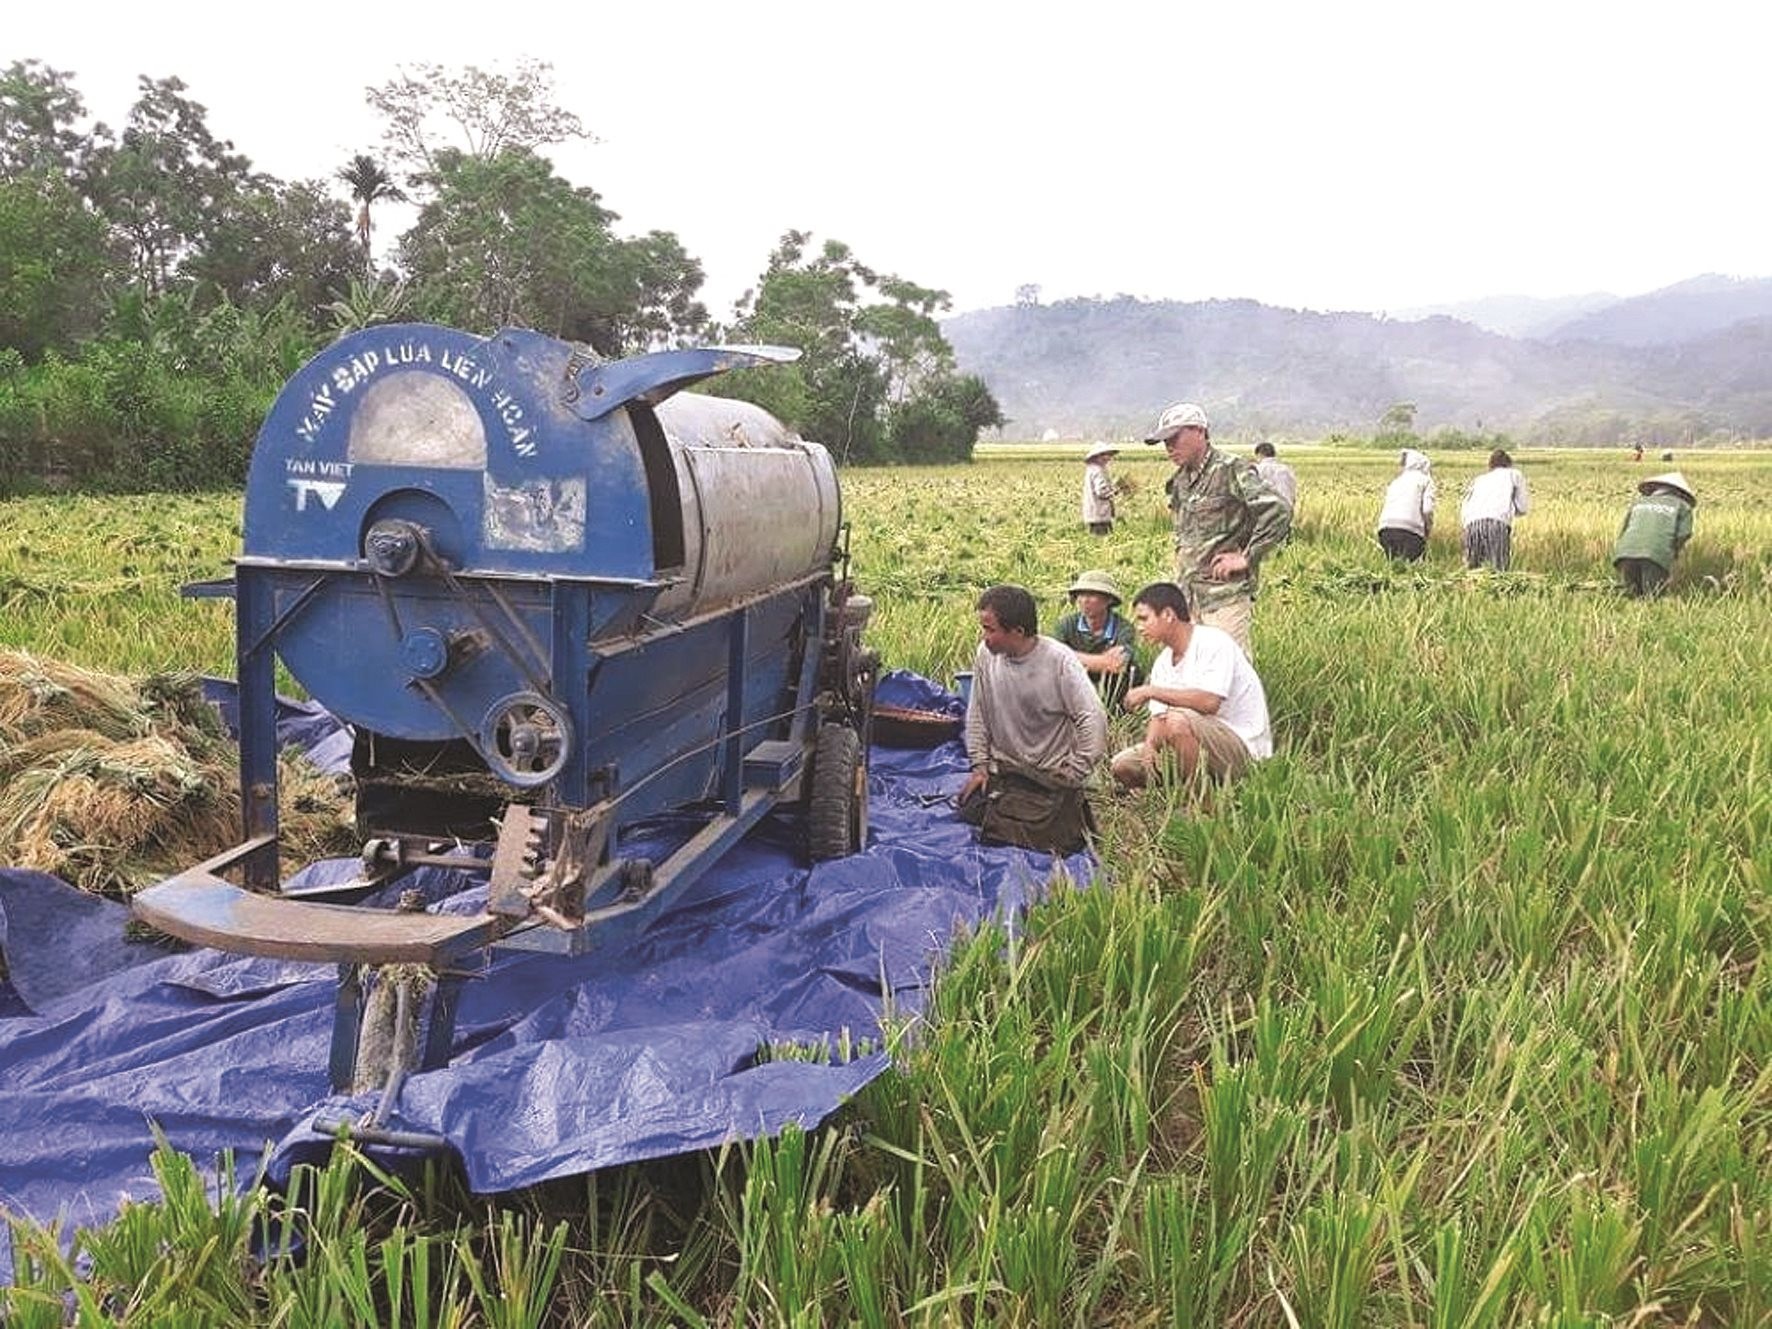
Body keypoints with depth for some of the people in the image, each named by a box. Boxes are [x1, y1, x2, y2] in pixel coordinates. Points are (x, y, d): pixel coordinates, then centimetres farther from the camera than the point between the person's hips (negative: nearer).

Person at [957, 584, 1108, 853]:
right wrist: (980, 765, 2)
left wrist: (1073, 777, -15)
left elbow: (1093, 720, -18)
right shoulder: (985, 654, -5)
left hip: (1050, 775, -4)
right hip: (1002, 768, 5)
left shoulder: (1060, 661, -18)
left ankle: (1070, 806, 15)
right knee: (970, 812, -9)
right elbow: (977, 713, 6)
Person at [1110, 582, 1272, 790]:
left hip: (1243, 744, -8)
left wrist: (1151, 690, -23)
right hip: (1207, 744, 8)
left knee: (1177, 721, -35)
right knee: (1122, 765, -2)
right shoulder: (1163, 663, 10)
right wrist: (1149, 746, -16)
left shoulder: (1212, 642, -16)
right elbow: (1158, 716, 6)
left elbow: (1209, 702, -30)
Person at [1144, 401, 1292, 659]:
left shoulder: (1232, 471, -10)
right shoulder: (1179, 481, 14)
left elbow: (1279, 511, -18)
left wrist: (1246, 558, -15)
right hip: (1187, 596, 8)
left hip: (1226, 593, -8)